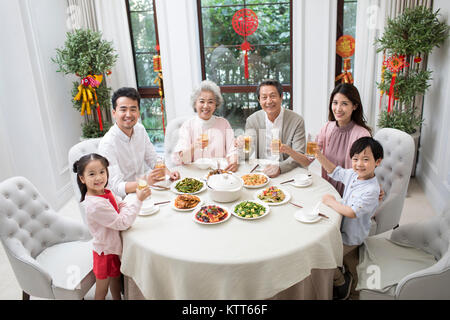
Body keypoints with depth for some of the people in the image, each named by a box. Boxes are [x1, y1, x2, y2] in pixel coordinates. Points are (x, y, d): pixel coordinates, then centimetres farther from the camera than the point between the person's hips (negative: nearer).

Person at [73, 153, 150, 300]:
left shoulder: (103, 192, -6)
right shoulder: (95, 205, -35)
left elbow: (115, 207, 11)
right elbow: (122, 223, -30)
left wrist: (133, 203, -9)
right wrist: (138, 200, -31)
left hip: (114, 246, 9)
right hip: (106, 252, -9)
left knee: (116, 278, 31)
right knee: (102, 290, 16)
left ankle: (117, 299, 52)